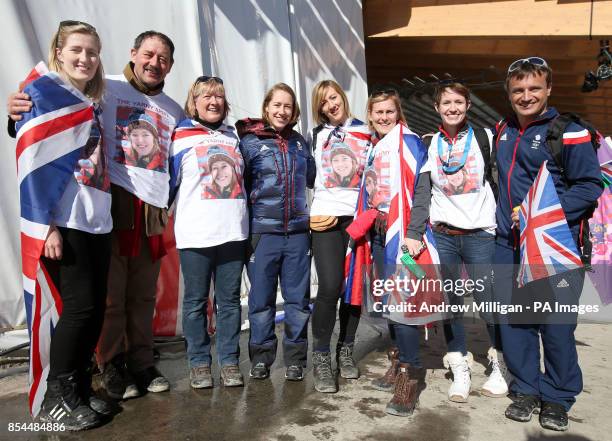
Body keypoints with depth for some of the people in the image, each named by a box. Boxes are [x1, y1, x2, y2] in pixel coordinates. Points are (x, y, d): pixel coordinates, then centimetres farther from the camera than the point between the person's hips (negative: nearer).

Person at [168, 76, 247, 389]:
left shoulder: (232, 136, 17)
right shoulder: (180, 137, 2)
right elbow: (169, 181, 1)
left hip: (233, 232, 4)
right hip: (195, 234, -4)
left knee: (230, 300, 9)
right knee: (196, 301, 5)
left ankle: (229, 360, 19)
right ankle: (199, 363, 18)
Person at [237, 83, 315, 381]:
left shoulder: (299, 141, 13)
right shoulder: (249, 141, 1)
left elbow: (312, 178, 25)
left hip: (297, 231, 3)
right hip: (263, 231, -3)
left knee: (298, 297, 7)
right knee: (261, 298, 5)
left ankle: (295, 358, 21)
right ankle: (260, 357, 21)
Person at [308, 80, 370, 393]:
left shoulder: (365, 132, 12)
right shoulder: (316, 135, 14)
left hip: (358, 217, 1)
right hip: (325, 217, -1)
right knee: (330, 286, -13)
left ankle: (346, 351, 20)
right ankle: (321, 358, 1)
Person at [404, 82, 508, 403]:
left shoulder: (485, 137, 5)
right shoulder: (428, 144, 8)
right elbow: (421, 193, 2)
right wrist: (414, 233, -7)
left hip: (481, 234, -1)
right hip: (441, 235, 2)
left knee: (489, 303, -1)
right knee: (449, 303, 5)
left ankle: (500, 365, 21)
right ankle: (460, 369, 19)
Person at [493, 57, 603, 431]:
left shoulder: (568, 131, -8)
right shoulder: (504, 131, 11)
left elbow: (590, 186, -10)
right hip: (509, 245, 6)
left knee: (557, 324, 3)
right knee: (512, 319, 10)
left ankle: (558, 399, 23)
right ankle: (526, 390, 27)